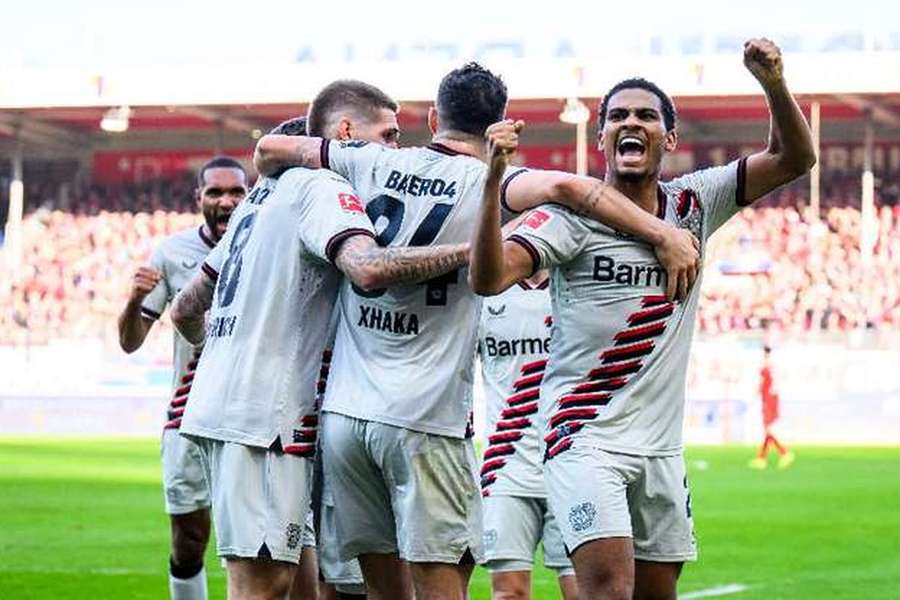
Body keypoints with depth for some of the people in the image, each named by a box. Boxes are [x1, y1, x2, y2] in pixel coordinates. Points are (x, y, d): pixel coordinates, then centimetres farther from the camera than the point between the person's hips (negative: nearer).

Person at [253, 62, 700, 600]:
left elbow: (271, 149, 18)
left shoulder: (374, 163, 8)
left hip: (344, 411, 5)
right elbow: (562, 187, -25)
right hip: (424, 417, -5)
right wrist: (665, 234, -20)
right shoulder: (485, 183, -5)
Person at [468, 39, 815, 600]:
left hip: (661, 444, 6)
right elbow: (489, 278, -20)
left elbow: (795, 159, 5)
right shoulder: (573, 213, -7)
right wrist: (495, 181, -33)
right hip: (587, 437, -6)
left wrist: (774, 83, -13)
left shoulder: (694, 204, 7)